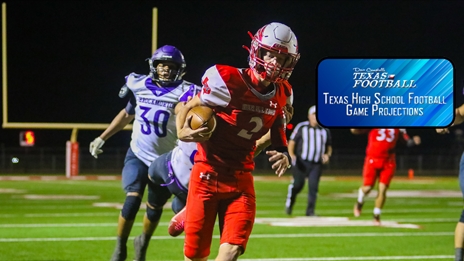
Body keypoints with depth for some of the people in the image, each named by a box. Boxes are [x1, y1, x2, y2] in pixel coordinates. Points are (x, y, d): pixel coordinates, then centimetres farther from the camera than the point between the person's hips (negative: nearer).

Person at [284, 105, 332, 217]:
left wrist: (327, 155, -1)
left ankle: (310, 211, 1)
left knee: (313, 187, -6)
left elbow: (329, 147, 21)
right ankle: (289, 202, 29)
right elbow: (292, 142, 1)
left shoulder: (325, 130, 12)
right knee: (298, 184, 0)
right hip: (301, 162, -3)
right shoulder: (301, 127, 0)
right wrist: (292, 155, -15)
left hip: (316, 165, 3)